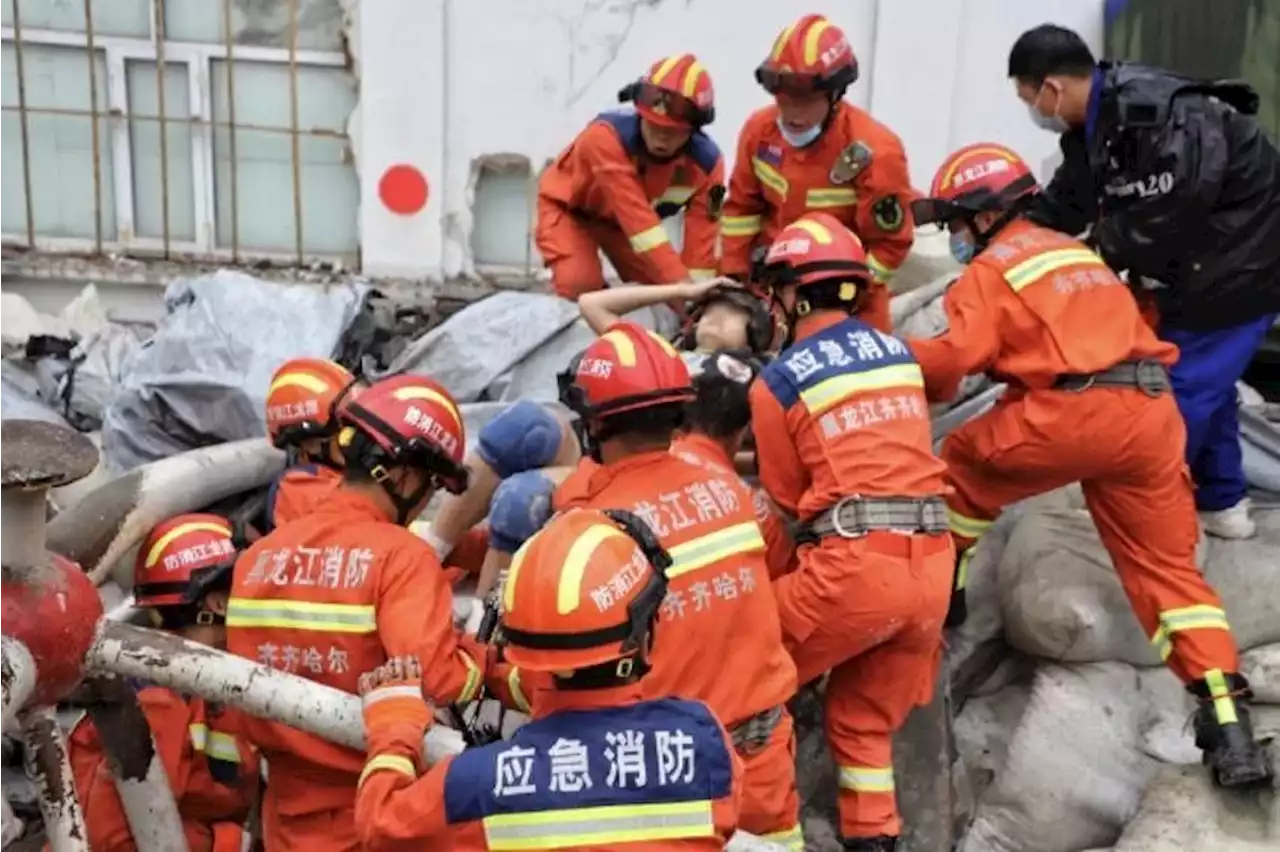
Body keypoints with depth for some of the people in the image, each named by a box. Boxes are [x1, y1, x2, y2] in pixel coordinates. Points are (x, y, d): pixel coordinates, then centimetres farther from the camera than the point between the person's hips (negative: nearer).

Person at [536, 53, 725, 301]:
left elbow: (701, 238, -25)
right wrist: (680, 282, -55)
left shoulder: (706, 162, -26)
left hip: (623, 219, 5)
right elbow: (638, 219, -49)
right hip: (569, 207, -4)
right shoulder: (606, 136, -42)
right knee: (580, 285, -27)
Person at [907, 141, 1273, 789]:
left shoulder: (990, 268, 5)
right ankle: (1229, 724, 1)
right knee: (1168, 568, 9)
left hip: (1074, 413, -7)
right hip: (1152, 415, 7)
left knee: (963, 463, 20)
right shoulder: (1071, 250, 29)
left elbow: (958, 354, -8)